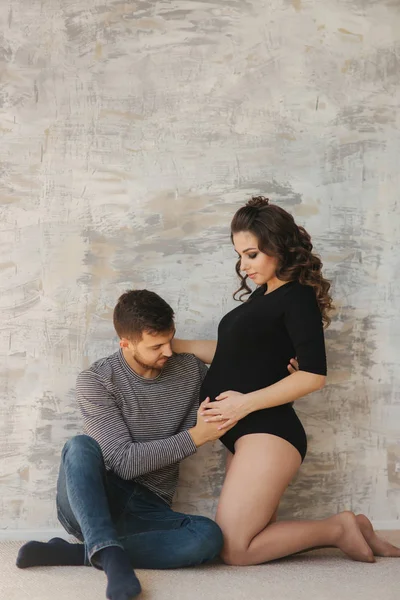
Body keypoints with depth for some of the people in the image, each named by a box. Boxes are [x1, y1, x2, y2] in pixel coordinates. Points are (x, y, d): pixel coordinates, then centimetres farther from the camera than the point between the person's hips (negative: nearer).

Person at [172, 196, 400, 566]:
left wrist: (247, 402, -19)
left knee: (233, 549, -10)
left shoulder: (298, 297, -8)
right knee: (254, 539, 7)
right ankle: (346, 530, 14)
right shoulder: (262, 296, 17)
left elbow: (313, 375, -16)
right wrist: (176, 345, 16)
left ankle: (338, 528, 2)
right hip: (245, 432, 9)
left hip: (268, 432, -9)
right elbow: (238, 356, 24)